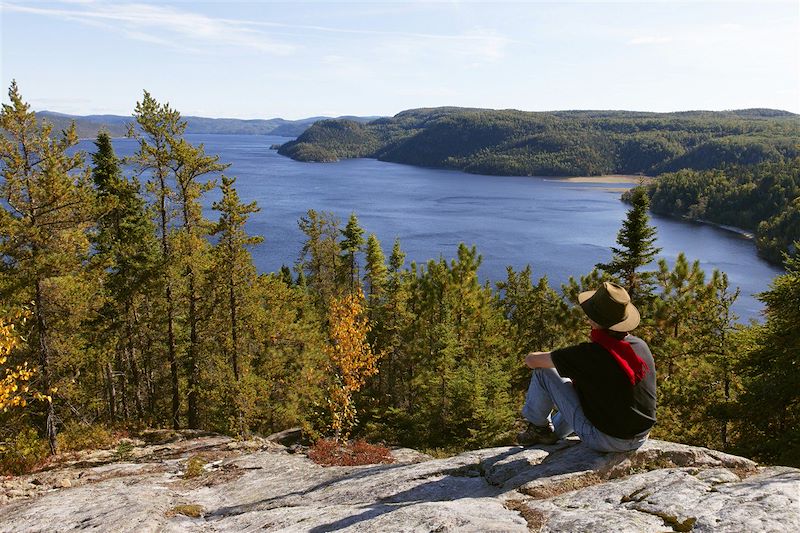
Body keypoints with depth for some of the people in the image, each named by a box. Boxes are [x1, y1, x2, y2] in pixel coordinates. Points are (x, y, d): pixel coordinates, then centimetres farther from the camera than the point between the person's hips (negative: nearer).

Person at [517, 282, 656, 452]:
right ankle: (553, 433, 39)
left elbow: (531, 360, -14)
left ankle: (539, 428, 18)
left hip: (605, 441, -6)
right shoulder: (641, 345, -5)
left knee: (543, 371, -2)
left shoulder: (590, 353, -24)